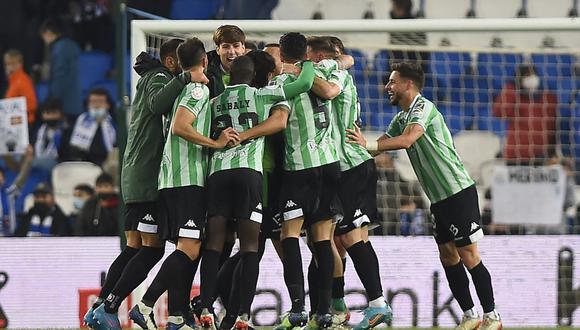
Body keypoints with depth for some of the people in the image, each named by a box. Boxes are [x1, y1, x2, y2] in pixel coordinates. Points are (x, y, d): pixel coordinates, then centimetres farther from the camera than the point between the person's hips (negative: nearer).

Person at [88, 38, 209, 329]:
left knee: (135, 247, 10)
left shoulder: (149, 80, 25)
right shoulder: (158, 78, -6)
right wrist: (186, 78, -31)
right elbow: (157, 103, -27)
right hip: (148, 177, -10)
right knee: (152, 248, -11)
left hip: (134, 177, 10)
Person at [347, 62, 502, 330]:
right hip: (439, 198, 9)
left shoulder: (423, 107, -14)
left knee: (468, 255, -8)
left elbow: (408, 139, -29)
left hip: (458, 192, -9)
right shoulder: (402, 117, 15)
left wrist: (368, 145, -35)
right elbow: (383, 143, 13)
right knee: (448, 256, 7)